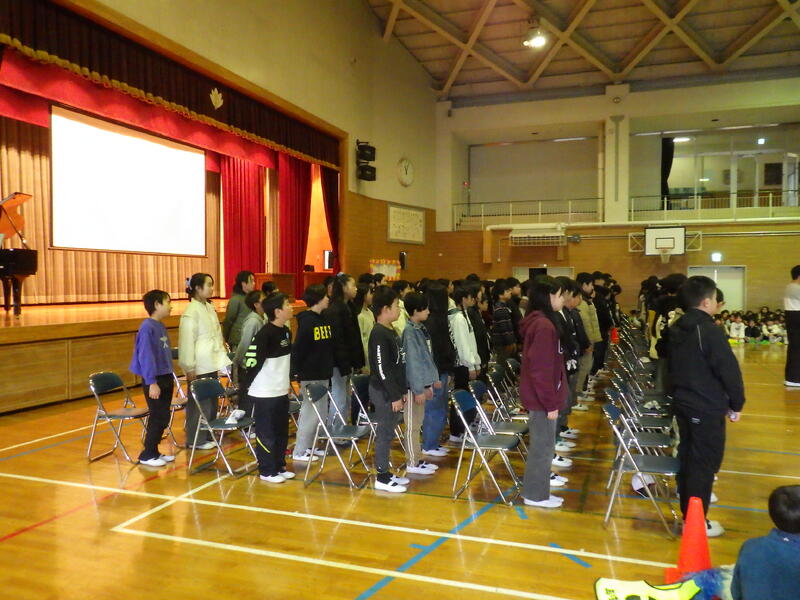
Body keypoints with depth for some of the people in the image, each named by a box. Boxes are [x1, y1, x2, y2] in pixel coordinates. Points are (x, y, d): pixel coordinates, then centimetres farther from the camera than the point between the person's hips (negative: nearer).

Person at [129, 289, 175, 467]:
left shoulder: (161, 326, 9)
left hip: (166, 378, 8)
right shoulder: (147, 327, -16)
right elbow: (146, 357, -20)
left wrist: (170, 377, 15)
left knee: (163, 418, 13)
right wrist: (152, 382, -21)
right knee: (158, 417, -1)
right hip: (154, 380, -8)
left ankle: (154, 451, 25)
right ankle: (147, 455, 12)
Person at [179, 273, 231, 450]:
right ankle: (196, 440, 14)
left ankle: (208, 435, 28)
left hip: (212, 363, 8)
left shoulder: (209, 307, 10)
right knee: (199, 403, 1)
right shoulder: (191, 311, -15)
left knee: (211, 401, 16)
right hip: (199, 366, -8)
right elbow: (187, 341, -17)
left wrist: (221, 355, 13)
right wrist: (189, 368, -17)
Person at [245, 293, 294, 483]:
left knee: (282, 431, 16)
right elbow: (252, 360, -21)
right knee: (267, 433, 3)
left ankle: (279, 466, 29)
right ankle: (267, 471, 16)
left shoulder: (286, 331, 7)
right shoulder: (265, 334, -20)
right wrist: (252, 384, -11)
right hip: (264, 393, -8)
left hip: (281, 391, 8)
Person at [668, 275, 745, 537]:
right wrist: (736, 404, -5)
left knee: (687, 457, 17)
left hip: (683, 403, 8)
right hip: (708, 408, -8)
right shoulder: (710, 330, -19)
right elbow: (729, 371, -17)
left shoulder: (676, 328, 6)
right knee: (704, 464, 1)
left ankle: (687, 512, 29)